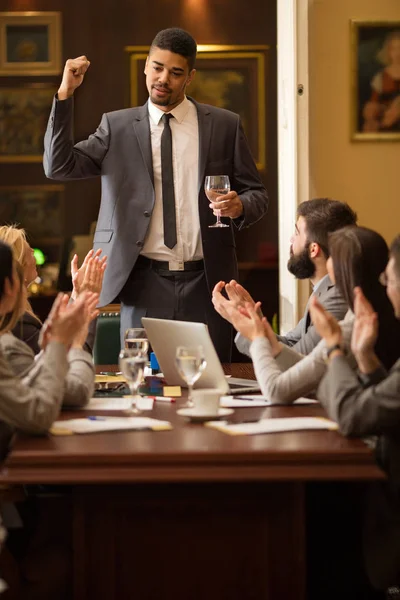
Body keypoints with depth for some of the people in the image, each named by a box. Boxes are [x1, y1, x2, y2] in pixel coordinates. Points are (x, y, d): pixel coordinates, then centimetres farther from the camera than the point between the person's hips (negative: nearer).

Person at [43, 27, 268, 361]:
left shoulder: (224, 125, 6)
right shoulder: (118, 127, 6)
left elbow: (257, 194, 8)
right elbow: (59, 166, -1)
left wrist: (240, 206, -15)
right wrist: (65, 95, -9)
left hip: (205, 282, 0)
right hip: (144, 282, 0)